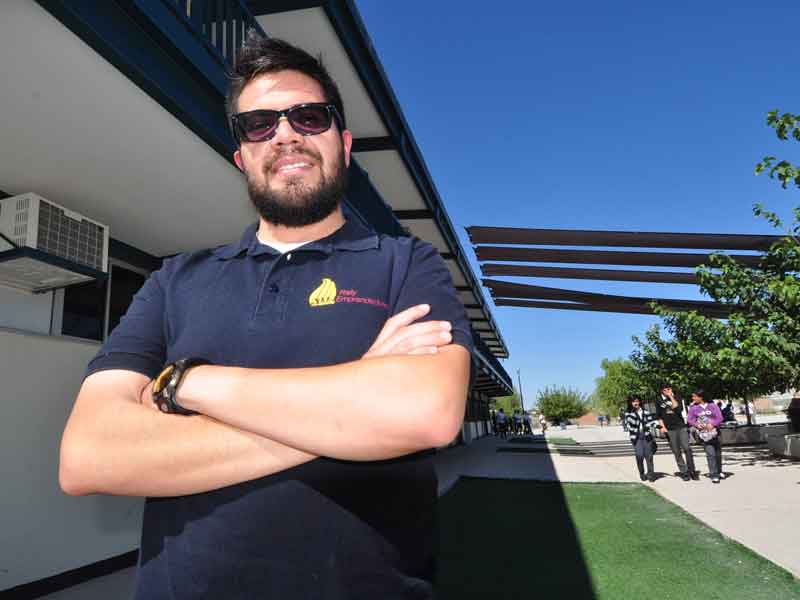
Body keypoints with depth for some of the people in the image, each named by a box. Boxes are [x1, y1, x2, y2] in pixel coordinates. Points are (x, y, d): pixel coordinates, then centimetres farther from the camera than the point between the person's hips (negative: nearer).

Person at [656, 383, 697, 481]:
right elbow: (659, 416, 10)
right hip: (670, 429, 1)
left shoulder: (677, 398, 6)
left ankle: (692, 471, 0)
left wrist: (671, 397, -10)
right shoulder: (659, 401, 7)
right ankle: (684, 472, 9)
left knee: (687, 449, -9)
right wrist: (662, 426, -2)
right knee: (676, 452, 2)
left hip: (681, 427, -1)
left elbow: (679, 409, -12)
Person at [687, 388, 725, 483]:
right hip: (703, 434, -2)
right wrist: (697, 425, -19)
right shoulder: (693, 408, 1)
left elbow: (719, 418, -5)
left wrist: (712, 424, -21)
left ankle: (719, 472, 35)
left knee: (718, 453, 13)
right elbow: (690, 419, 0)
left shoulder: (713, 406, 0)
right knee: (710, 454, -12)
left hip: (714, 432, 2)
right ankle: (714, 475, -9)